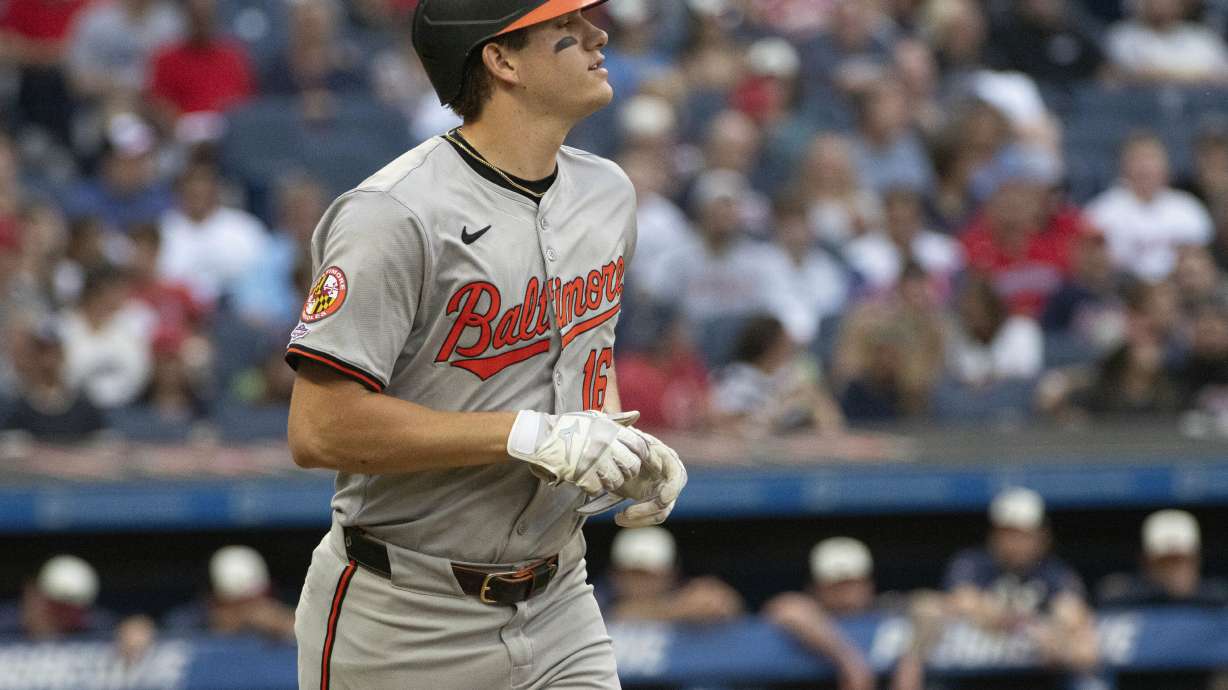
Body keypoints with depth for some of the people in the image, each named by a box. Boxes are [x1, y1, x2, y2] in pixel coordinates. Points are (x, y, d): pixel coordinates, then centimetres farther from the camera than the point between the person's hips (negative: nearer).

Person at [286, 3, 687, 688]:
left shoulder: (606, 192, 8)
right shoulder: (396, 216, -19)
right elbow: (320, 430, -23)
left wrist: (626, 446, 3)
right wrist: (530, 437, -24)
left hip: (559, 604, 6)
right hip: (404, 625, -6)